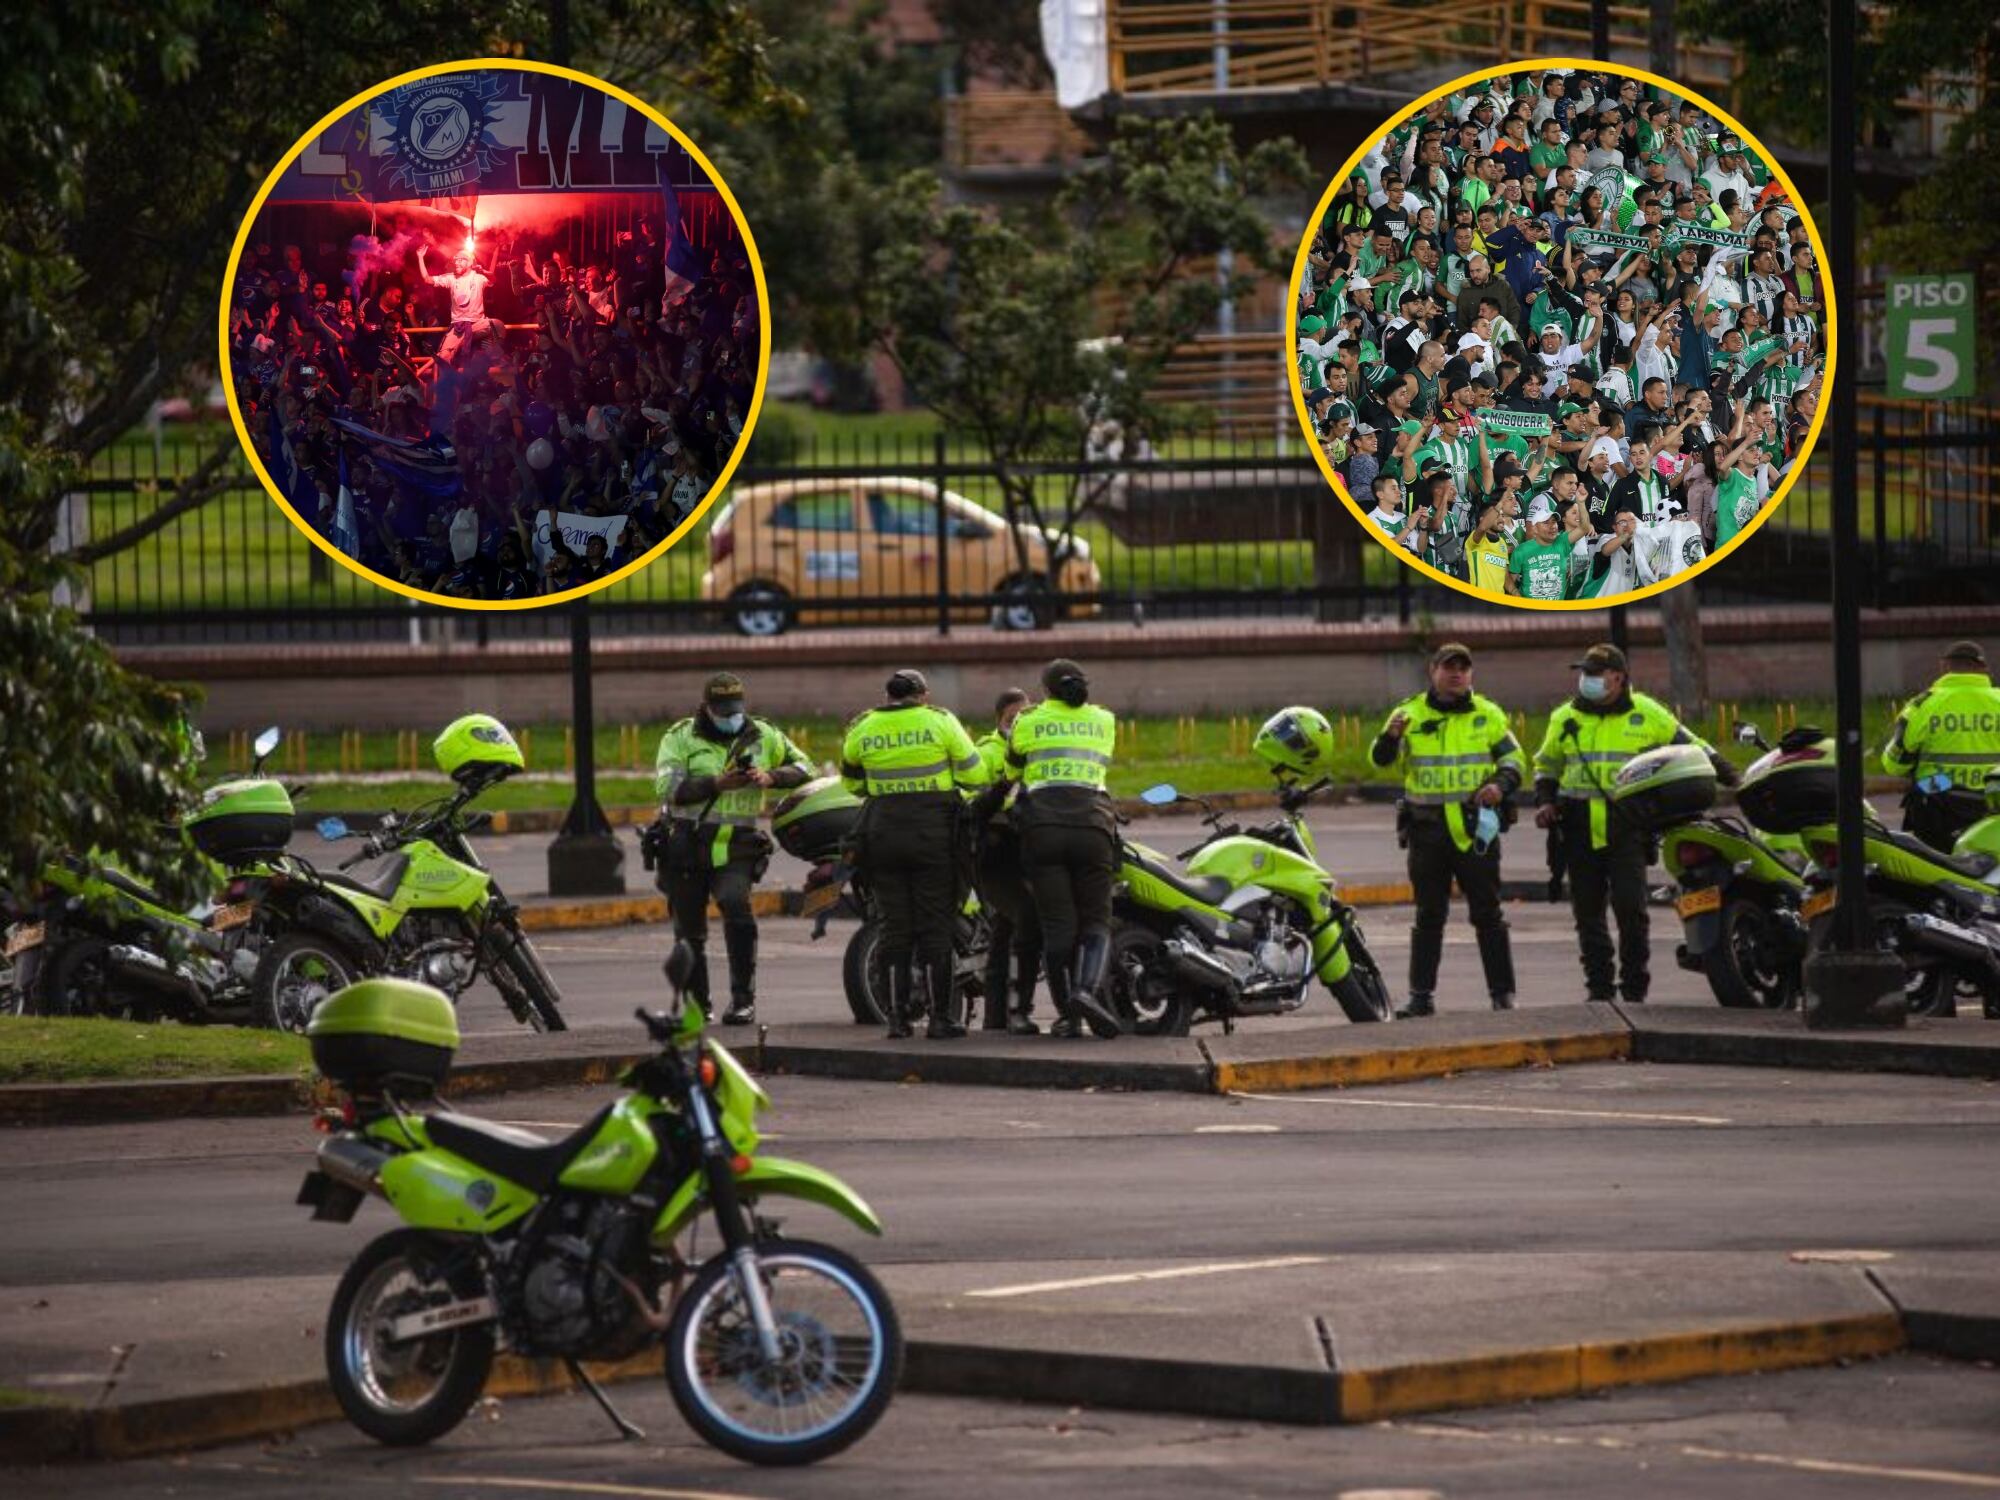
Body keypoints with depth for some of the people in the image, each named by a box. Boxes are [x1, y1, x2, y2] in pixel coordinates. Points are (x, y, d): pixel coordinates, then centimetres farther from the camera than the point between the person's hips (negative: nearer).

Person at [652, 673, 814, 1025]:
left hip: (735, 847, -1)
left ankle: (744, 999, -23)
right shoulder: (680, 737, 0)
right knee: (689, 930, 9)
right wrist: (717, 784, -22)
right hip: (685, 847, 1)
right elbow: (667, 787, -13)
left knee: (736, 904, -27)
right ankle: (695, 1004, 28)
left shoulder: (762, 736, 8)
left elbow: (804, 768, 12)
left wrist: (771, 778, -8)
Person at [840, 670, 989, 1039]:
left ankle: (898, 1016, 6)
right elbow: (975, 776, -2)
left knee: (895, 927, 8)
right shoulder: (940, 722, -3)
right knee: (936, 926, 3)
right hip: (933, 835, -2)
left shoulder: (862, 730, 4)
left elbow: (852, 783, 17)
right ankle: (941, 1016, 1)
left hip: (882, 833, 2)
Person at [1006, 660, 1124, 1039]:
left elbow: (1012, 770, 24)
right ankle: (1088, 989, -25)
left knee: (1057, 923, 1)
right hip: (1092, 823, 0)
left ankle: (1067, 1014, -3)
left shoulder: (1028, 723, 10)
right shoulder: (1104, 721, 15)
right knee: (1096, 921, 2)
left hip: (1043, 826, 0)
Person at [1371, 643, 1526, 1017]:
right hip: (1427, 828, 0)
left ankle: (1502, 993, 6)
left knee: (1488, 914, 2)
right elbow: (1381, 759, -3)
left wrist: (1501, 785, -10)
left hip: (1475, 828, 0)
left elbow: (1513, 758, 11)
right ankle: (1421, 995, 7)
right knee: (1429, 916, 5)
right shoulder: (1410, 714, 4)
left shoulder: (1488, 715, 5)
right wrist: (1390, 737, -25)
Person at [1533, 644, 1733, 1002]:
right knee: (1588, 912, 5)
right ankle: (1599, 985, 14)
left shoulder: (1647, 714, 4)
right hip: (1580, 828, 3)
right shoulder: (1565, 718, 12)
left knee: (1629, 906, -11)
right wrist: (1545, 802, 8)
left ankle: (1635, 988, -2)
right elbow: (1547, 764, 25)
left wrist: (1732, 779, 6)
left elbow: (1691, 748, 13)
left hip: (1628, 825, -3)